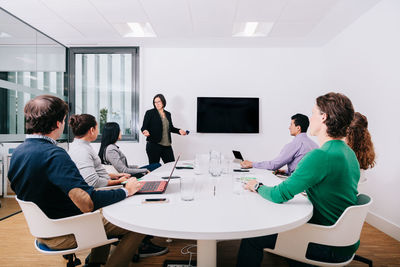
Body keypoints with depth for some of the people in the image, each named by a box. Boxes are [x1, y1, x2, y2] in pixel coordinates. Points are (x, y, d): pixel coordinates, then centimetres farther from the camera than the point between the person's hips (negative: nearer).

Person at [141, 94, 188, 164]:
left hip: (167, 146, 4)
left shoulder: (168, 114, 13)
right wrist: (145, 131, -26)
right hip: (154, 145, -4)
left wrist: (179, 131, 3)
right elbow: (144, 127, -4)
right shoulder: (150, 113, -1)